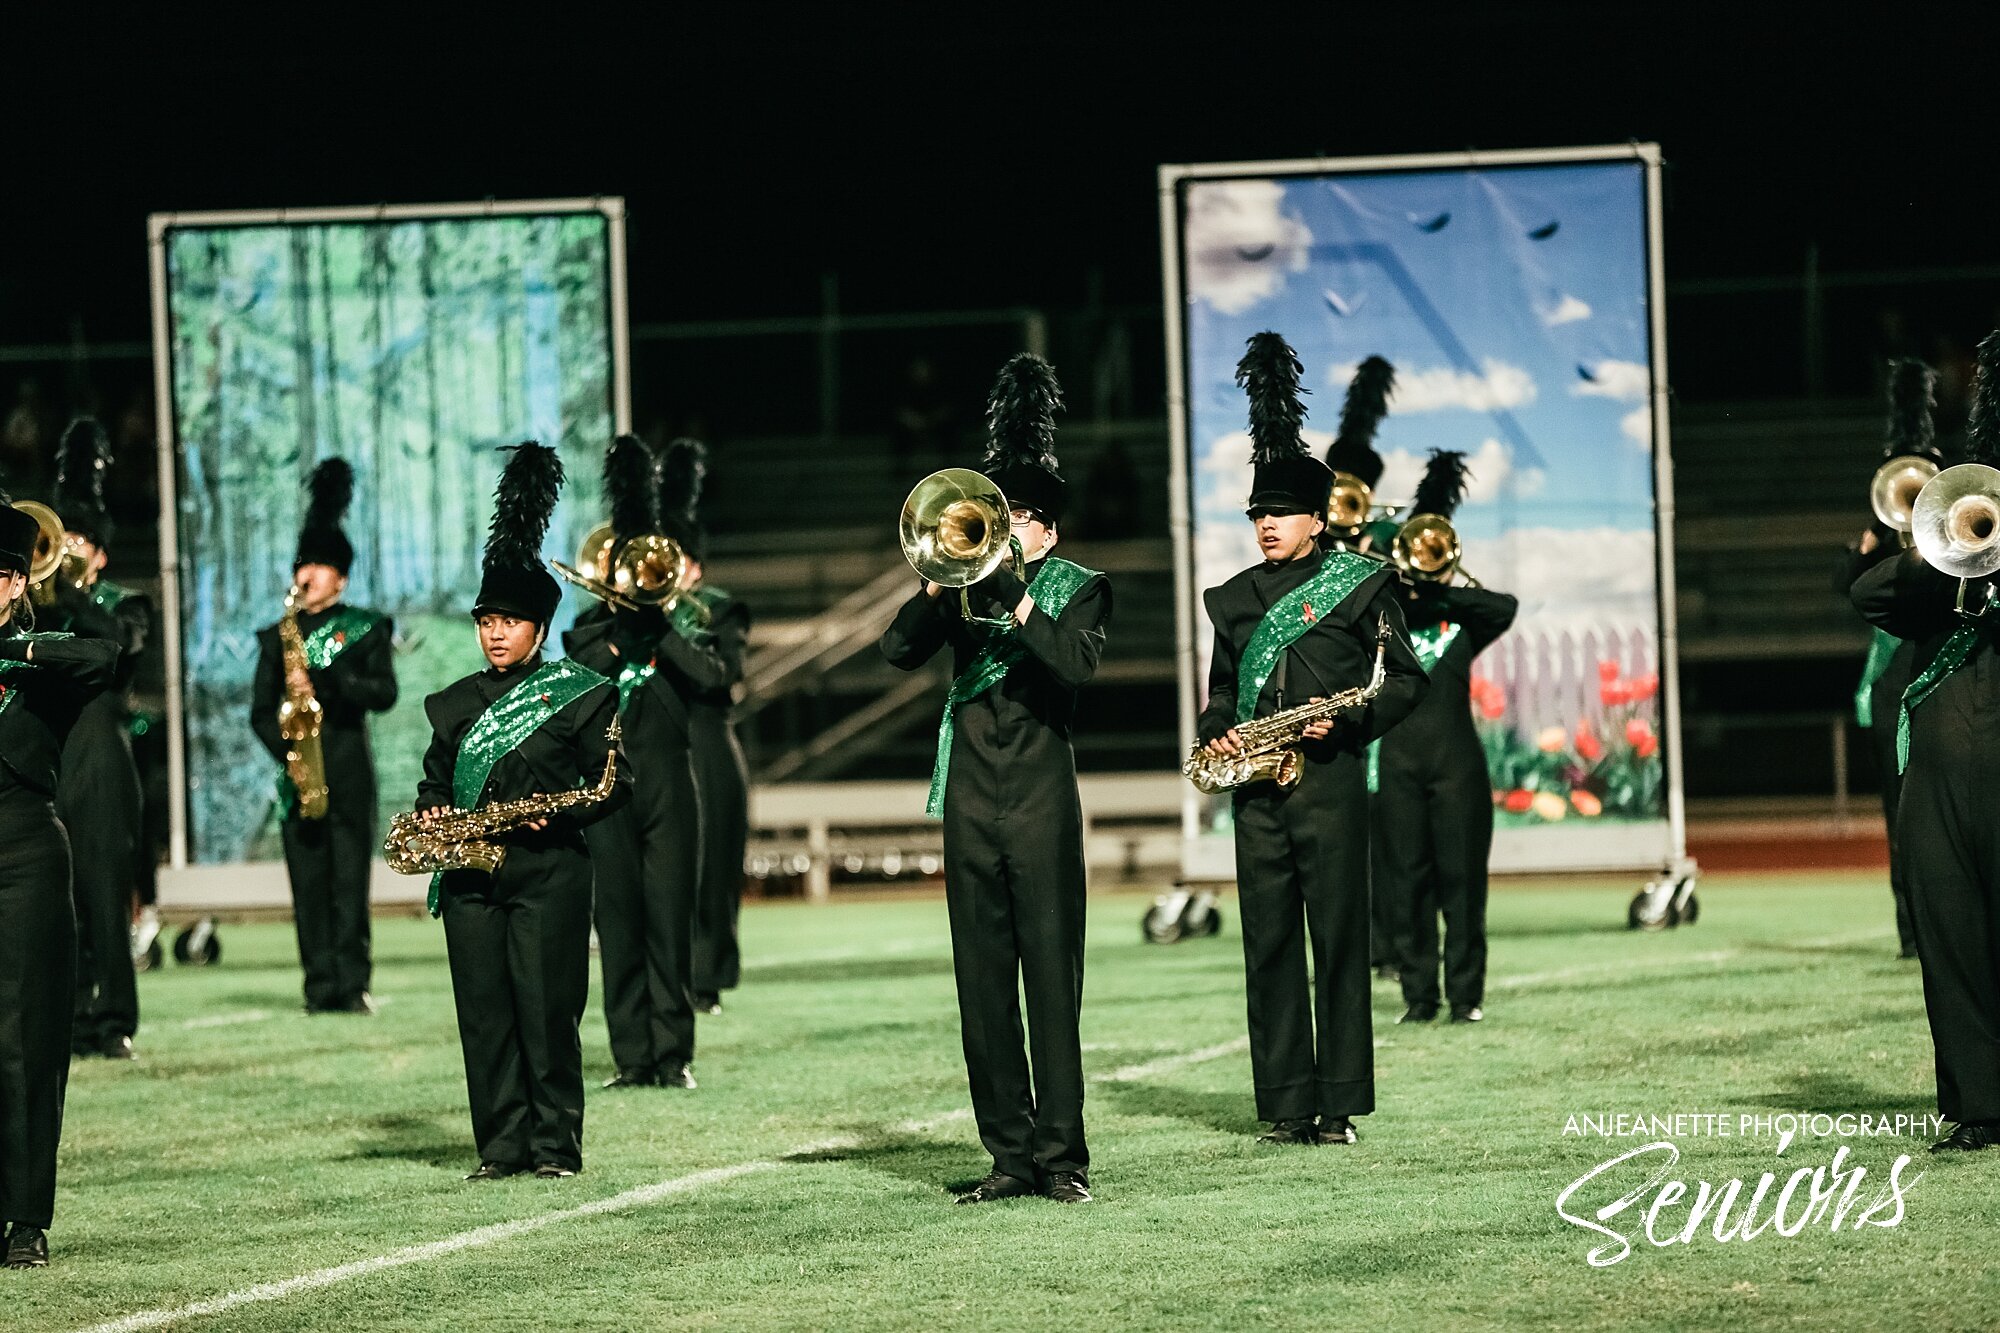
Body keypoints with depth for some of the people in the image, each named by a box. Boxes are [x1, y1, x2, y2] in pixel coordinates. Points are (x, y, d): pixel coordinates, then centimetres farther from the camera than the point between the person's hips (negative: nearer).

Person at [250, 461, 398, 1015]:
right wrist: (284, 745, -9)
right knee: (308, 881, -1)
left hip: (348, 770, -2)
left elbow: (384, 693, -6)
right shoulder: (278, 635, 15)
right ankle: (320, 985, 0)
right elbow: (260, 710, 10)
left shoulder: (365, 629, 7)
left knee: (349, 878, -5)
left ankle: (352, 984, -6)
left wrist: (323, 682, -17)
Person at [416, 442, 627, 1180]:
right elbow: (436, 779, 21)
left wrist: (560, 812, -16)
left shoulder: (578, 694, 2)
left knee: (547, 1010, -5)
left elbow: (613, 781, 0)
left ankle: (556, 1144, 2)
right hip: (469, 877, 4)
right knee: (483, 1013, 2)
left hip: (548, 871, -4)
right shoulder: (456, 704, 15)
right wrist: (432, 813, -1)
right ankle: (502, 1146, 7)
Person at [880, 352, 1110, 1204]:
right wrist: (942, 587, -15)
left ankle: (1061, 1155, -3)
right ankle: (1010, 1156, 7)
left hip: (1041, 800, -4)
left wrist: (1016, 597, -20)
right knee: (982, 982, 3)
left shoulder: (1077, 587, 4)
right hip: (969, 802, 4)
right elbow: (898, 649, -1)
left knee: (1051, 975, -5)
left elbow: (1078, 662, -15)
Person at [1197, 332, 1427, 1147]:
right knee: (1268, 948, 3)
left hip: (1329, 783, -4)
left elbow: (1406, 679, 1)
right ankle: (1286, 1106, 6)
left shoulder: (1360, 584, 1)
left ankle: (1340, 1104, 2)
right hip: (1256, 794, 4)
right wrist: (1215, 732, 2)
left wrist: (1347, 720, -14)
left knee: (1338, 943, -2)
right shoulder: (1235, 598, 14)